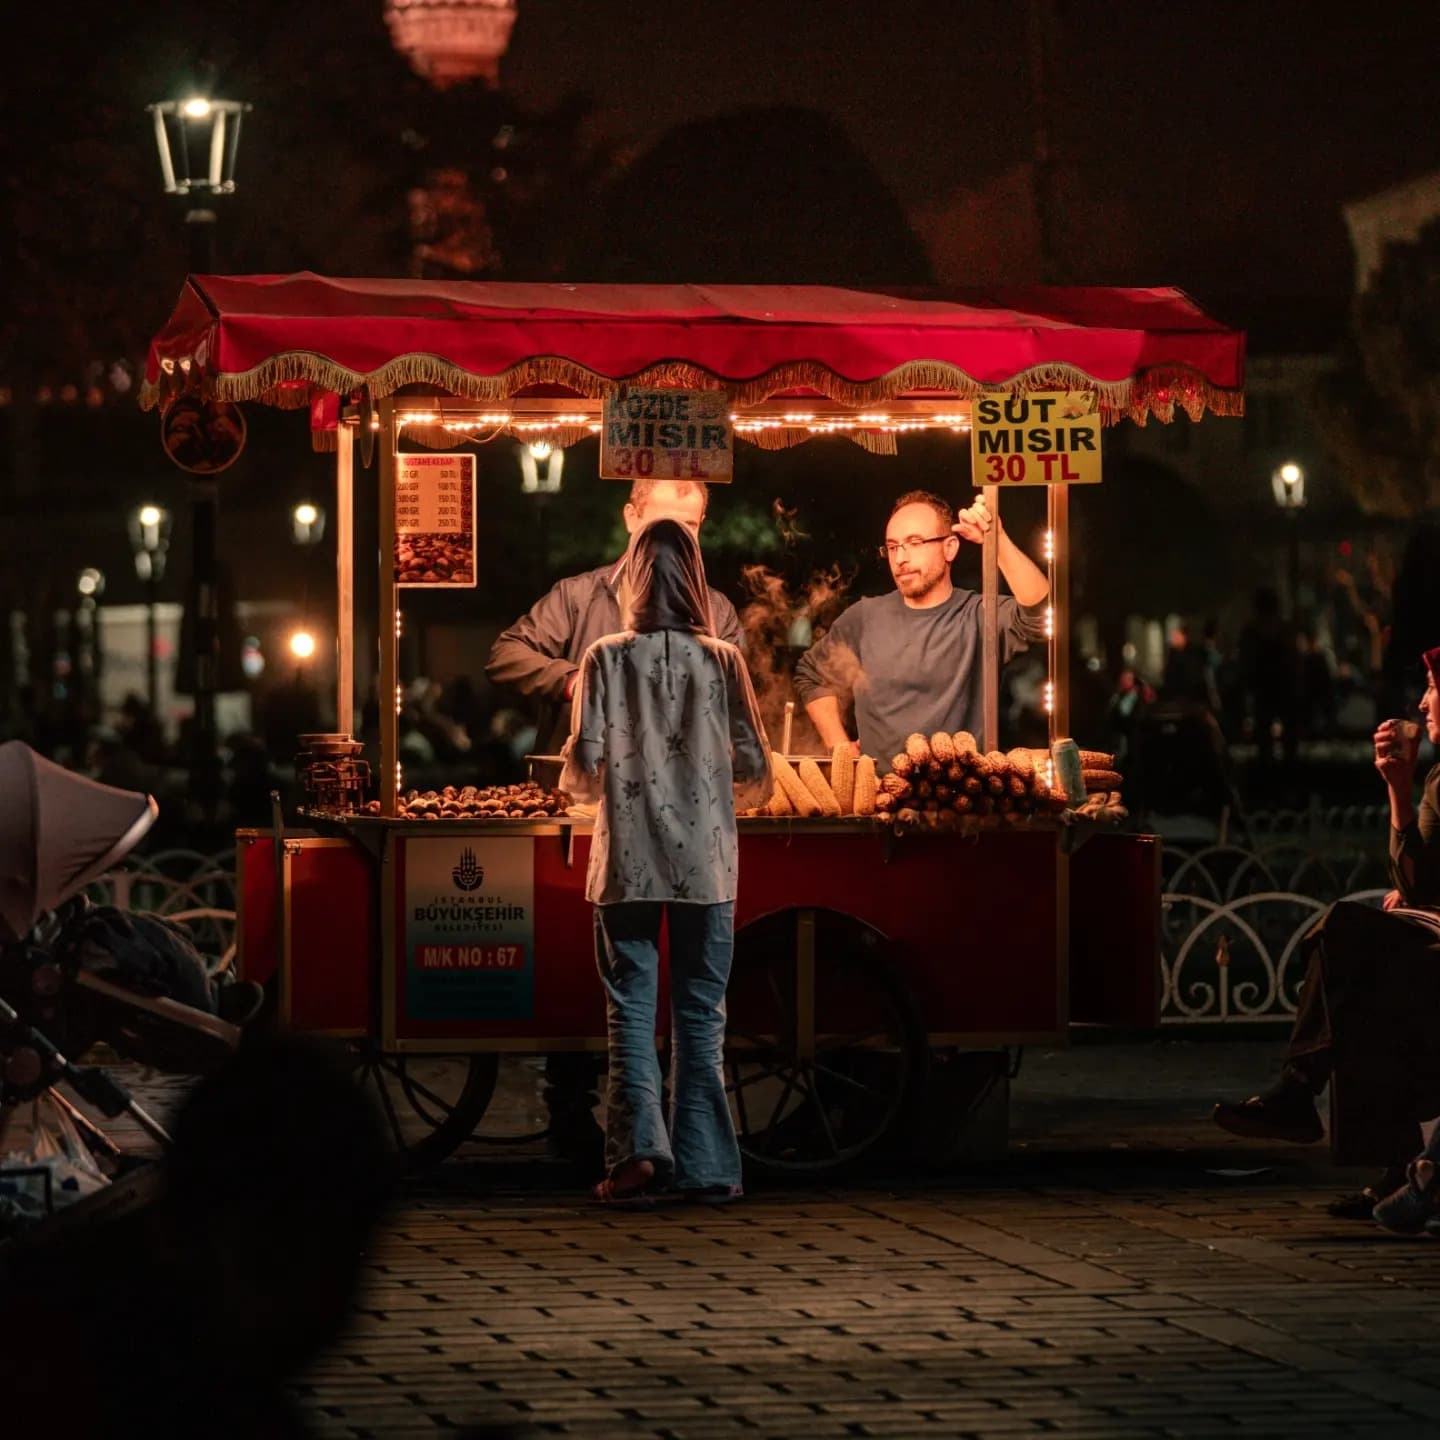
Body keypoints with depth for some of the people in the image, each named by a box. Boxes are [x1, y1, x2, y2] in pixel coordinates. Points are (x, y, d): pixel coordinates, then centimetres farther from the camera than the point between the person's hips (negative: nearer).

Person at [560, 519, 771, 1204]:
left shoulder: (608, 658, -4)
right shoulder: (721, 660, -1)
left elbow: (582, 770, -7)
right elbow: (755, 773, 0)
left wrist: (582, 779, 17)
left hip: (628, 861, -1)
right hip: (706, 861, 1)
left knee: (631, 1011, 3)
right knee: (700, 1016, 8)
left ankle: (638, 1144, -13)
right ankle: (705, 1165, 8)